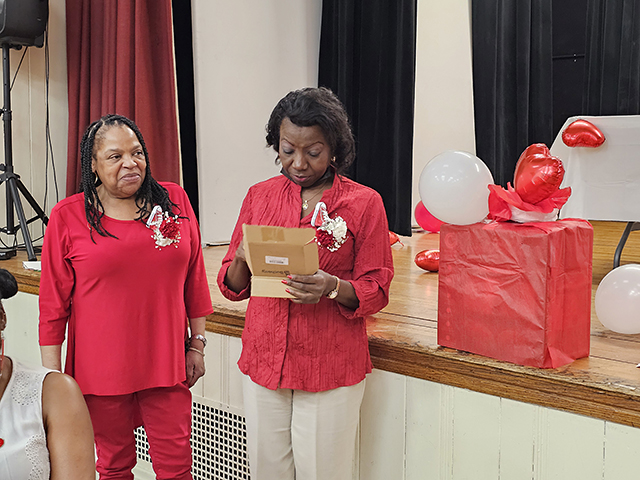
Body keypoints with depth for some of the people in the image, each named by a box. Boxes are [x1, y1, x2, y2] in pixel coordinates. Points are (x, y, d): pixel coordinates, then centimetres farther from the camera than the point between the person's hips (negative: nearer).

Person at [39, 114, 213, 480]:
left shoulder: (175, 200, 2)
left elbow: (194, 280, 7)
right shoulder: (67, 217, -3)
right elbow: (54, 302, 0)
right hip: (102, 367, -1)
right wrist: (51, 375, -1)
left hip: (166, 363, 1)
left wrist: (197, 343, 7)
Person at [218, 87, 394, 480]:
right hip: (263, 360, 3)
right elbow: (231, 287, 8)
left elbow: (376, 291, -4)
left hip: (331, 369, -3)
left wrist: (333, 288, -24)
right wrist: (243, 261, -14)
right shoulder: (260, 196, 6)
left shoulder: (364, 203, -3)